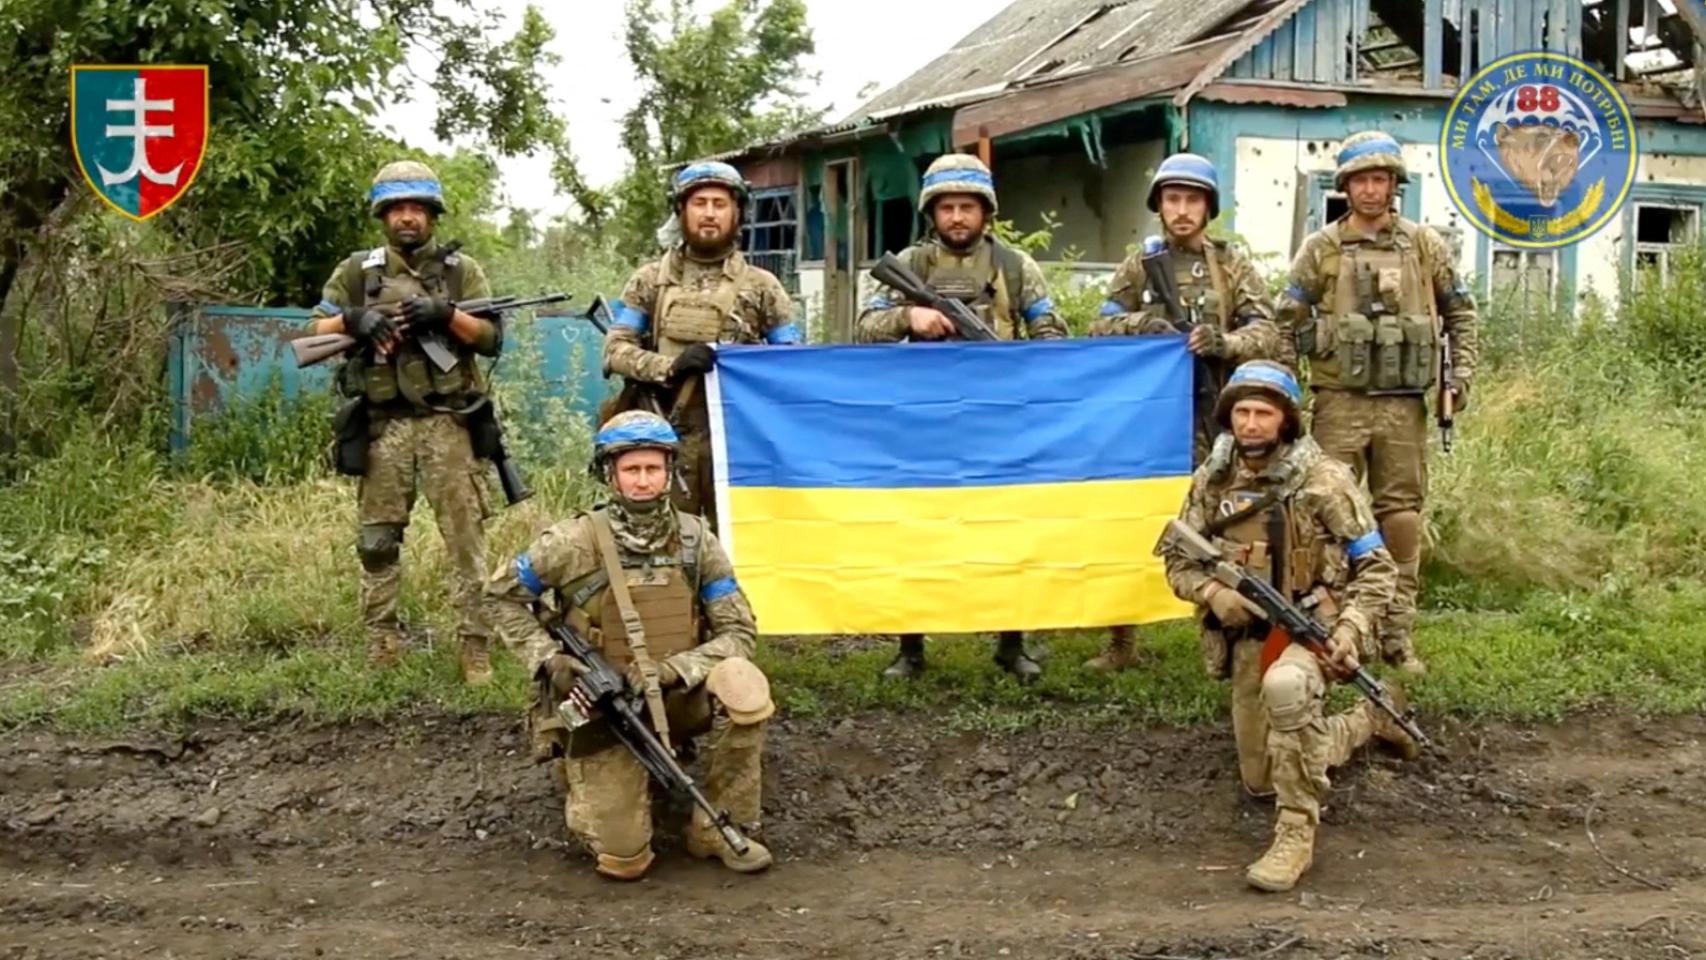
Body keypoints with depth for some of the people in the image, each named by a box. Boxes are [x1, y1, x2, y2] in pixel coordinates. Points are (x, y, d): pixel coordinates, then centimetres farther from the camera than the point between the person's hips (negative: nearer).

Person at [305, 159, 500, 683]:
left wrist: (445, 314, -16)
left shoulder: (461, 269, 7)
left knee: (465, 536, -3)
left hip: (448, 424, -2)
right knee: (377, 539, 7)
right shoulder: (357, 270, 10)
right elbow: (315, 330, 10)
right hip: (382, 427, 2)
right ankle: (380, 642, 17)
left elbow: (492, 338, 1)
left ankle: (475, 644, 1)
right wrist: (352, 319, -10)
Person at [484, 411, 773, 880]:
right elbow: (502, 594, 2)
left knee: (742, 682, -31)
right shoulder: (575, 543, -12)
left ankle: (721, 829, -11)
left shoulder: (696, 541, -5)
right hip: (601, 707, -2)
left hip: (676, 698, 2)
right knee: (623, 857, -13)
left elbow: (738, 633, -5)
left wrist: (675, 669, -21)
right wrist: (546, 658, -12)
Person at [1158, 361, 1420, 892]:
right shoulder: (1211, 481, 0)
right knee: (1260, 780, 15)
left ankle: (1296, 832, -27)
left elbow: (1377, 567, -9)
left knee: (1285, 686, -42)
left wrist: (1351, 631, -24)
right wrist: (1213, 593, -15)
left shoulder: (1323, 479, -13)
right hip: (1249, 638, 6)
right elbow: (1178, 561, 6)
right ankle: (1369, 720, 40)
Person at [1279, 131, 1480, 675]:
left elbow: (1461, 313, 16)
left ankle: (1398, 634, 12)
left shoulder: (1424, 245, 9)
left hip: (1404, 404, 2)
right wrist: (1323, 348, -3)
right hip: (1340, 402, -2)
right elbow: (1288, 319, 6)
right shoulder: (1321, 248, 4)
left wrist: (1463, 373, 7)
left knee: (1402, 514, 5)